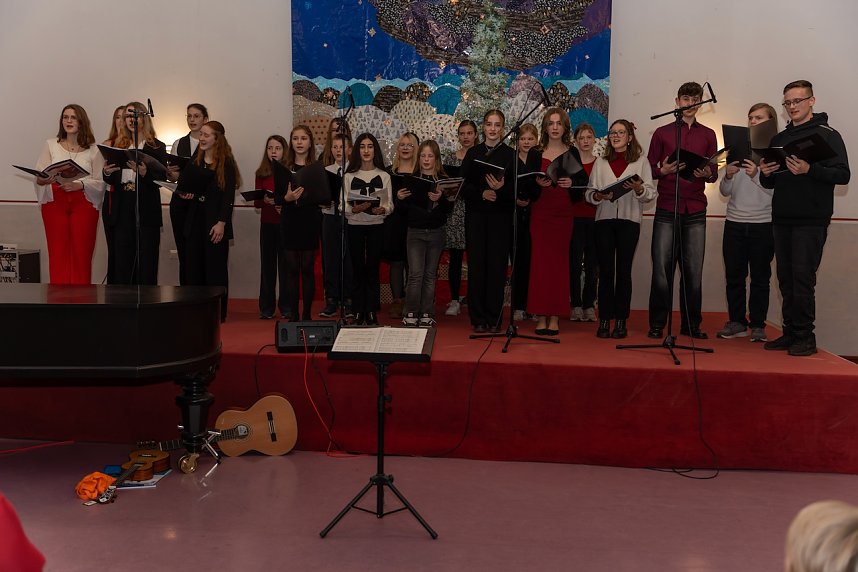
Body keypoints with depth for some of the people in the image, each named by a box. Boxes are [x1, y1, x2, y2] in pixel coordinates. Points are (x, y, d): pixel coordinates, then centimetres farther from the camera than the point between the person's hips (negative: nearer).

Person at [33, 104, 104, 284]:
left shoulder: (93, 149, 7)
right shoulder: (50, 145, 12)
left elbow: (100, 181, 1)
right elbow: (39, 176, 7)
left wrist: (80, 184, -16)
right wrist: (44, 180, -16)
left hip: (84, 203, -1)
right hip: (55, 202, 1)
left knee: (81, 255, -3)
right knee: (58, 254, -1)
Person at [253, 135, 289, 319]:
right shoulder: (261, 173, 8)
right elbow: (256, 202, 8)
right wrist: (265, 200, -12)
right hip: (267, 223, 2)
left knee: (285, 264, 0)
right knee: (267, 264, 2)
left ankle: (286, 306, 10)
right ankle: (266, 308, 8)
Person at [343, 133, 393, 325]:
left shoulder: (384, 176, 6)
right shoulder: (349, 176, 5)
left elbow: (390, 205, 3)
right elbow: (342, 205, 0)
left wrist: (382, 210, -19)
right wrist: (354, 209, -19)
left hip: (376, 226, 0)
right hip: (354, 226, 0)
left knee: (373, 268, 0)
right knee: (357, 269, 2)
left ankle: (372, 312, 6)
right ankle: (358, 312, 8)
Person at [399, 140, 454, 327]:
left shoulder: (444, 180, 3)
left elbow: (449, 209, -4)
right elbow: (403, 212, 5)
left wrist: (440, 199, -22)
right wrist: (400, 199, -14)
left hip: (436, 232, 1)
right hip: (415, 232, -1)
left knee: (430, 275, 6)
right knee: (415, 274, -7)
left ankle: (426, 314, 13)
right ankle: (410, 314, 1)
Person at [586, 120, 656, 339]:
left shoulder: (641, 161, 8)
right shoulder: (600, 162, 15)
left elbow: (651, 193, 2)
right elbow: (589, 192, 9)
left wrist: (639, 189, -18)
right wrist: (598, 196, -11)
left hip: (629, 220, -1)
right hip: (604, 220, 2)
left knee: (624, 271, 0)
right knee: (605, 271, -1)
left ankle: (621, 321, 5)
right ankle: (604, 320, 4)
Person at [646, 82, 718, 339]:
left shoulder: (708, 135, 15)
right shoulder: (662, 132, 11)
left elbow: (714, 174, 14)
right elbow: (650, 169, 9)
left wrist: (707, 174, -8)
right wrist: (663, 170, -12)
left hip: (695, 211, 2)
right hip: (666, 209, -1)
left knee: (693, 270, 0)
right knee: (662, 267, -4)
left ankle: (691, 324, 9)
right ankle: (657, 324, 4)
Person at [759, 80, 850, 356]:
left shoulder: (827, 134, 0)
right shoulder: (779, 139, 17)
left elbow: (843, 175, -10)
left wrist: (809, 170, -24)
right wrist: (765, 174, -2)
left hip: (811, 221, -6)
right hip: (782, 219, 6)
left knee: (803, 277, -9)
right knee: (786, 278, 7)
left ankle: (805, 336, -2)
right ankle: (790, 333, 14)